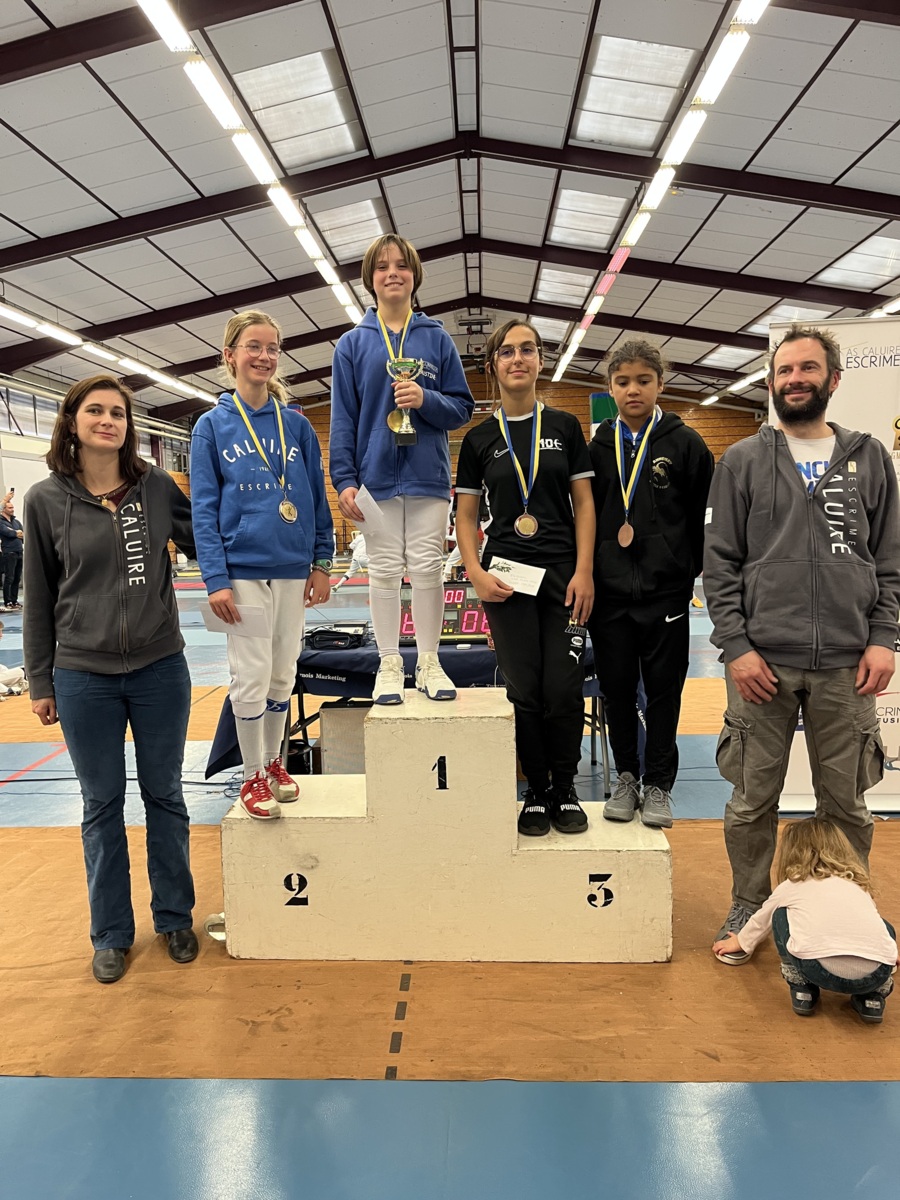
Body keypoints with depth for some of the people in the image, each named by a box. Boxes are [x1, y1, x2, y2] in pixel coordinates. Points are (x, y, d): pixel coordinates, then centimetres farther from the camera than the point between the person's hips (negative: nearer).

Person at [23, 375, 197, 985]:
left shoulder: (157, 487, -1)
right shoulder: (46, 500, -2)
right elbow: (38, 599, 3)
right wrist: (41, 681, 4)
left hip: (160, 669, 1)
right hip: (84, 677, 0)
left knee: (165, 796, 13)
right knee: (102, 806, 12)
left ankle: (175, 917, 31)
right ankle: (112, 933, 29)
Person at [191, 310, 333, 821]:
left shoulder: (297, 425, 6)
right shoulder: (213, 426, 0)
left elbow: (317, 497, 9)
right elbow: (204, 508, -3)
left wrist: (321, 563, 5)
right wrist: (216, 578, -11)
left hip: (293, 568, 3)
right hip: (243, 569, -3)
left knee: (284, 674, 12)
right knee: (252, 675, 0)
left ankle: (274, 763, 29)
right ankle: (253, 777, 17)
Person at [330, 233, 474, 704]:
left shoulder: (437, 338, 7)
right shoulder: (353, 343, 6)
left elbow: (462, 407, 7)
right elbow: (343, 417, 3)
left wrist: (426, 399, -13)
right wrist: (344, 479, -5)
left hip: (427, 476, 0)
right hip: (376, 476, 0)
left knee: (427, 568, 3)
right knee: (384, 571, 5)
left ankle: (429, 661, 16)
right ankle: (389, 665, 15)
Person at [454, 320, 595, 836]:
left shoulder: (565, 426, 6)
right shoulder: (480, 438, 6)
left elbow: (584, 504, 4)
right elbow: (466, 515, 7)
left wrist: (584, 572, -6)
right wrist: (477, 574, -7)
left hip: (563, 574, 0)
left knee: (564, 689, -2)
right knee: (525, 691, 4)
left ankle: (566, 790, 18)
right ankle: (537, 792, 20)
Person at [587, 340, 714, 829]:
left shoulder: (685, 444, 0)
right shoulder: (598, 447, 7)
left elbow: (705, 518, 0)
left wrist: (697, 574, -3)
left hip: (666, 590, -2)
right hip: (610, 590, 2)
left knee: (663, 689, 6)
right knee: (616, 688, 9)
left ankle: (658, 784, 20)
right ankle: (626, 776, 26)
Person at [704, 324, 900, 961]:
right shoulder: (742, 461, 5)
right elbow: (720, 563, 0)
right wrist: (735, 646, -8)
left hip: (848, 665, 2)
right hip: (762, 661, -1)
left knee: (847, 802, 12)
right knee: (753, 800, 7)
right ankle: (747, 908, 27)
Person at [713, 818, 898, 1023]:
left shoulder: (791, 886, 23)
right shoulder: (859, 883, 30)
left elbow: (761, 919, 40)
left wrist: (741, 942, 62)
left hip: (821, 971, -2)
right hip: (876, 975, 3)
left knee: (781, 916, 24)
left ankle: (802, 991, 20)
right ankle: (872, 998, 20)